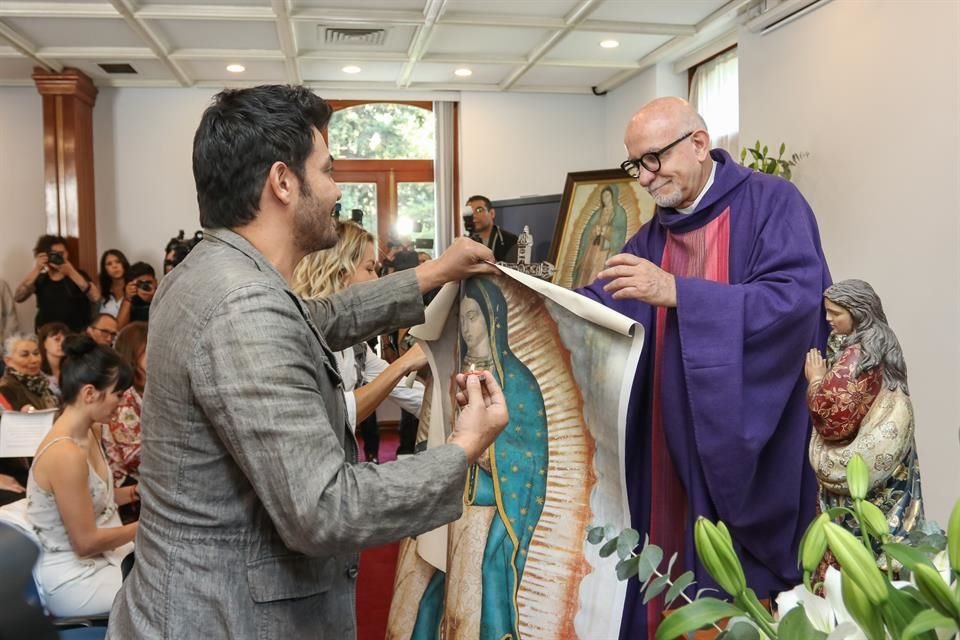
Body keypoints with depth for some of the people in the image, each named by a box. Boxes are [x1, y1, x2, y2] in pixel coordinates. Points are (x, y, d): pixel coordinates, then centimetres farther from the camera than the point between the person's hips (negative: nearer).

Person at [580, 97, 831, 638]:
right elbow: (603, 302, 8)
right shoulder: (656, 233, 12)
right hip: (671, 440, 6)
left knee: (738, 591, 3)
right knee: (668, 561, 10)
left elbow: (796, 299, -23)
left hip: (747, 441, -5)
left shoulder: (771, 202, -8)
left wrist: (676, 292, -28)